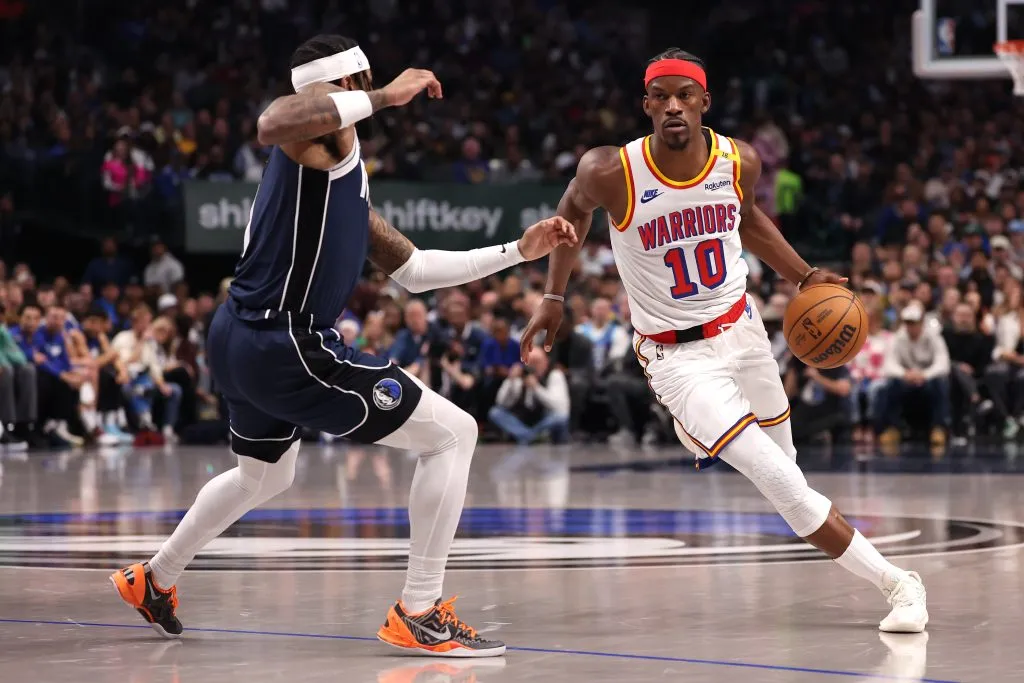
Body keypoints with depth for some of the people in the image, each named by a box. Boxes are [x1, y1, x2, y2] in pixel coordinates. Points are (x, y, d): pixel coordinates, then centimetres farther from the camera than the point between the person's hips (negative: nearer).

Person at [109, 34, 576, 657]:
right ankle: (420, 615, -3)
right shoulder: (328, 134, -9)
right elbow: (273, 125, -35)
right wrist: (383, 98, -28)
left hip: (239, 342, 11)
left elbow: (413, 270, 25)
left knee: (265, 476, 37)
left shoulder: (349, 178, 21)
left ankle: (155, 581, 51)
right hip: (286, 349, -11)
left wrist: (519, 251, 23)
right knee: (453, 433, -5)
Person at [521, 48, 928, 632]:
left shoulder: (740, 161, -9)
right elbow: (574, 211, 3)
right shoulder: (611, 173, -20)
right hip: (677, 357, -5)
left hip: (741, 328, 5)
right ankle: (898, 584, -7)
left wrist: (804, 276, 6)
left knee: (784, 467, 20)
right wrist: (553, 298, 5)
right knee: (786, 489, -16)